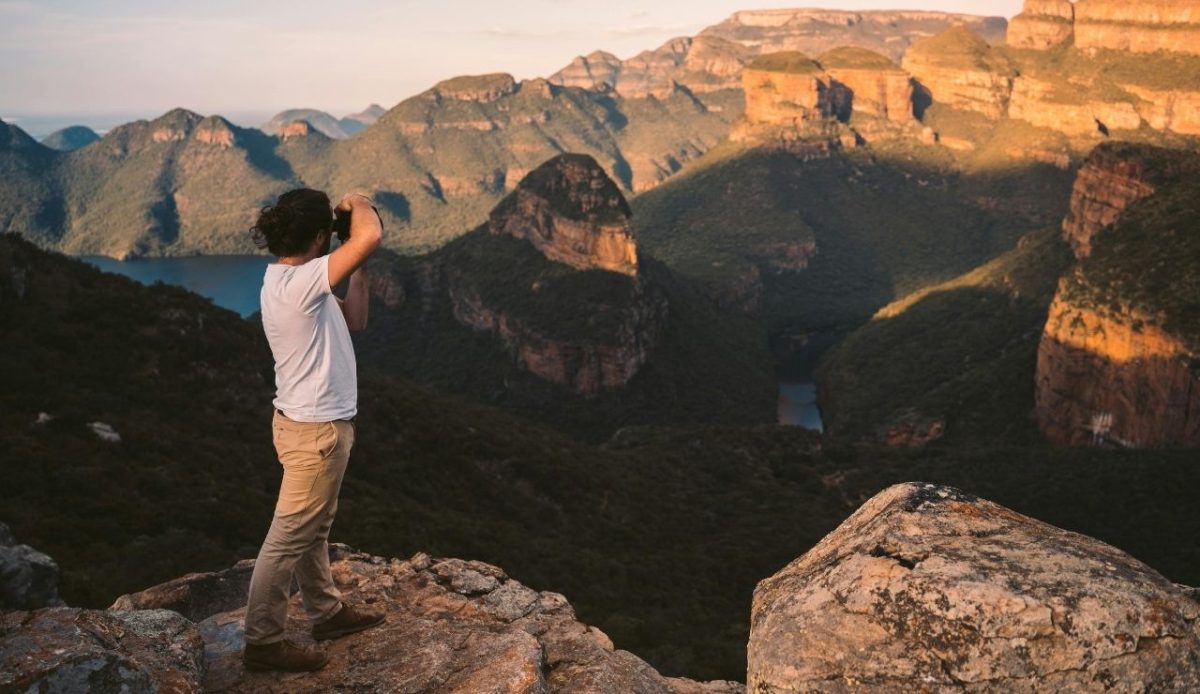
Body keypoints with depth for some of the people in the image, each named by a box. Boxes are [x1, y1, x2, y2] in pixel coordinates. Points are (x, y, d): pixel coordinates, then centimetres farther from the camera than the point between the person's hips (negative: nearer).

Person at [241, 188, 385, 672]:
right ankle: (262, 643, 12)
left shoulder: (290, 279, 7)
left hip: (315, 422, 10)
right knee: (288, 538, 1)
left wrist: (359, 268, 7)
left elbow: (355, 320, 15)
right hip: (315, 429, -10)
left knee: (314, 530, 23)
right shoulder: (299, 282, -25)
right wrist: (356, 203, -13)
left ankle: (326, 612, 39)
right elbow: (371, 237, -34)